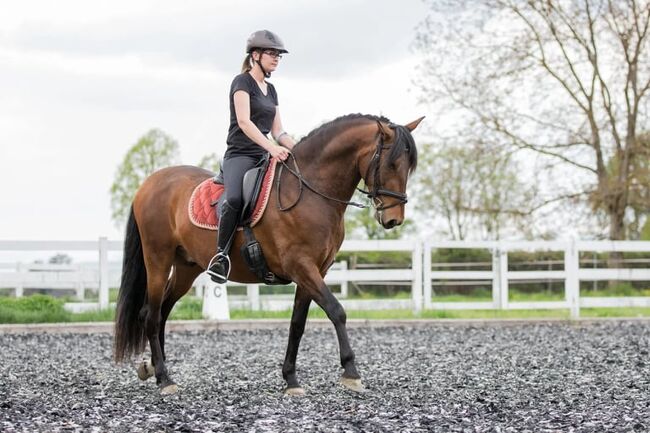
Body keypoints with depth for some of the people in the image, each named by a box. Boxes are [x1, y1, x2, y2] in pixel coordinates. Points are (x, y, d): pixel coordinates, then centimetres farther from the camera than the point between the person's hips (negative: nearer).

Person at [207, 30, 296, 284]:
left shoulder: (271, 90, 20)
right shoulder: (242, 82, -3)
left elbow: (278, 132, 18)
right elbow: (244, 122, -16)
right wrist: (271, 147, -27)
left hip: (265, 157, 8)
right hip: (240, 155, -8)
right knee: (235, 198, -35)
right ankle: (221, 255, -23)